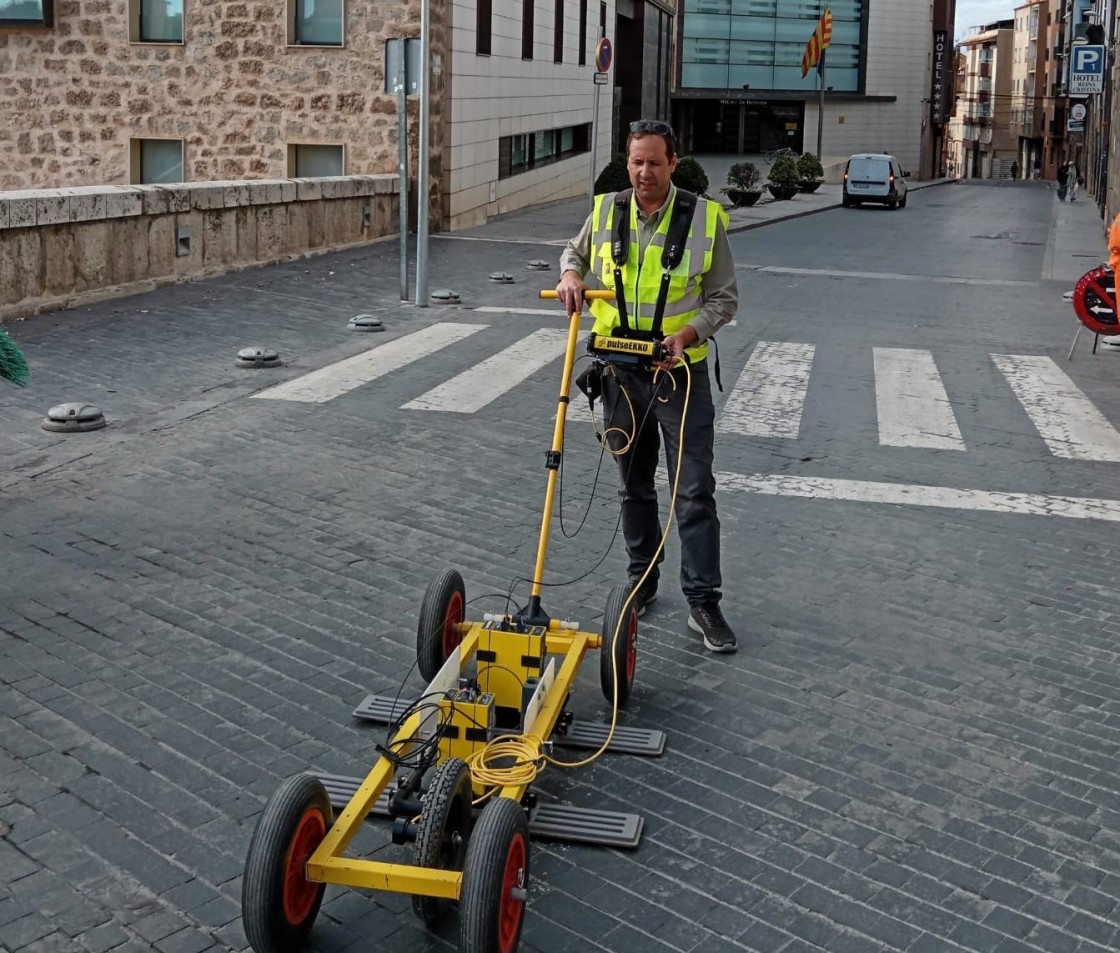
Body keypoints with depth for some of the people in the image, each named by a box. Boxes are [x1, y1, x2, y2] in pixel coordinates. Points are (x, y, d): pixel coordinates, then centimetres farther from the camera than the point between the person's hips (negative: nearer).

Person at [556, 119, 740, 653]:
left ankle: (703, 602, 3)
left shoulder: (705, 218, -7)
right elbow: (575, 250, 22)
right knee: (634, 486, 14)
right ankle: (641, 582, 29)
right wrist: (571, 274, -2)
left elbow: (724, 298, -3)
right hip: (621, 374, 3)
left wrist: (690, 333, -21)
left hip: (680, 374, -3)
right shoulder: (605, 212, 1)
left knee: (695, 492, -3)